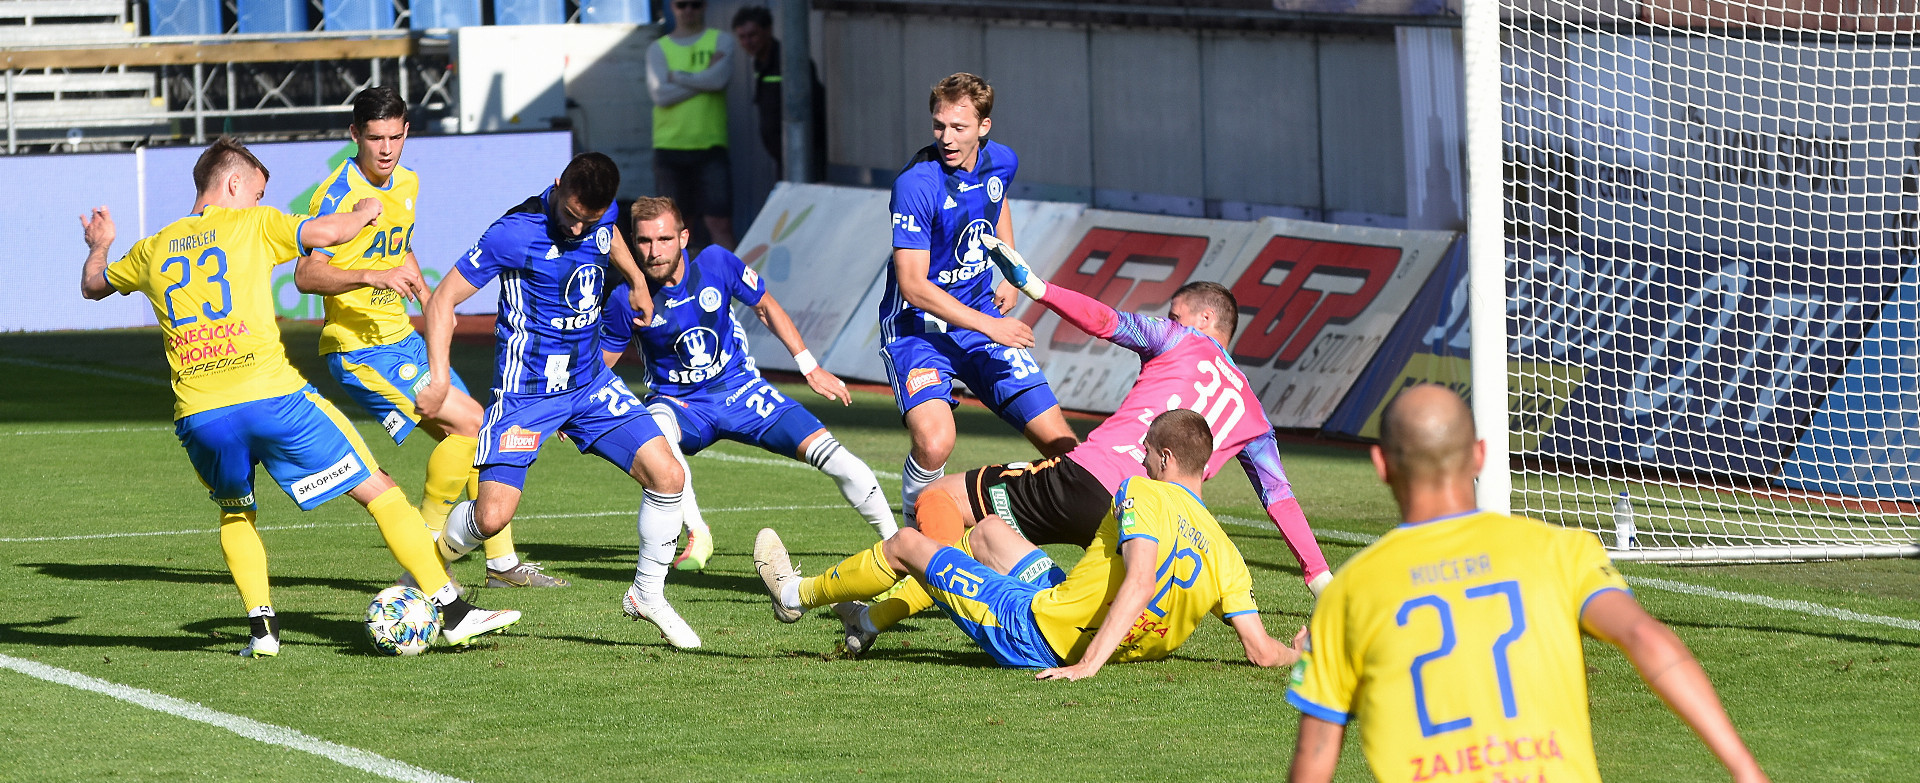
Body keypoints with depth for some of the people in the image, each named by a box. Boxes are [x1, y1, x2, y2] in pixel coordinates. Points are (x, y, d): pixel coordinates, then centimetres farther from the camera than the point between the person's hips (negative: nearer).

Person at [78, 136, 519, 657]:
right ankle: (452, 611, -1)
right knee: (378, 491, 5)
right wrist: (363, 213, 11)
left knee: (235, 514, 31)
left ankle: (261, 627, 12)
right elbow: (324, 233, -10)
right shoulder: (252, 225, 6)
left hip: (197, 415, 4)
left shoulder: (152, 250, 18)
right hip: (271, 396, -4)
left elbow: (93, 286, 35)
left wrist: (99, 246, 56)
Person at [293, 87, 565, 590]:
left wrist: (422, 290, 15)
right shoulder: (338, 195, -18)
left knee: (469, 436, 9)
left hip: (402, 339, 9)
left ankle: (503, 562, 21)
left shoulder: (406, 183, 9)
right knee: (467, 422, -17)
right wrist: (371, 277, -37)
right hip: (357, 346, -9)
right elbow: (305, 275, -25)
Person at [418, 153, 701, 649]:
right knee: (492, 515, -17)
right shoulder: (515, 235, -22)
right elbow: (443, 299, -16)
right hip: (525, 393, -6)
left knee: (667, 476, -7)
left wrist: (637, 282, 33)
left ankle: (647, 595, 13)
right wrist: (438, 378, -25)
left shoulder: (602, 215, -4)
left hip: (590, 384, 6)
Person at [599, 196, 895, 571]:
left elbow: (765, 306, 4)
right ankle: (697, 537, -26)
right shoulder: (626, 299, -15)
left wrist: (811, 368, 4)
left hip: (740, 390, 2)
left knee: (830, 453, -12)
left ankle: (893, 537, 8)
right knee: (656, 430, -39)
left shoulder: (715, 262, -13)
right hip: (679, 404, -2)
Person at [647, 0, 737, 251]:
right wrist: (704, 78, -7)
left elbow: (719, 79, -12)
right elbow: (660, 93, -7)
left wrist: (676, 76, -3)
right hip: (669, 145, 2)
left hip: (710, 145, -2)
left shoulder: (721, 41, 7)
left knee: (719, 223, -9)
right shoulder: (658, 49, 9)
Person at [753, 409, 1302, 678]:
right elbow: (1263, 653, -10)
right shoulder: (1225, 555, -5)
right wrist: (1299, 652, 10)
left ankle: (799, 595, 42)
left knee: (906, 544, 14)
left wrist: (1087, 666, -39)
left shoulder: (1143, 495, -21)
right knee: (986, 530, 30)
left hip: (1031, 631, -7)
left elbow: (1138, 584, -36)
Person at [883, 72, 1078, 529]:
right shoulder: (917, 183, -21)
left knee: (1061, 444, -1)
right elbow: (913, 285, -23)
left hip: (983, 320, 6)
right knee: (934, 443, -30)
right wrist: (989, 326, -25)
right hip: (917, 325, -6)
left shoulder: (1001, 163, -1)